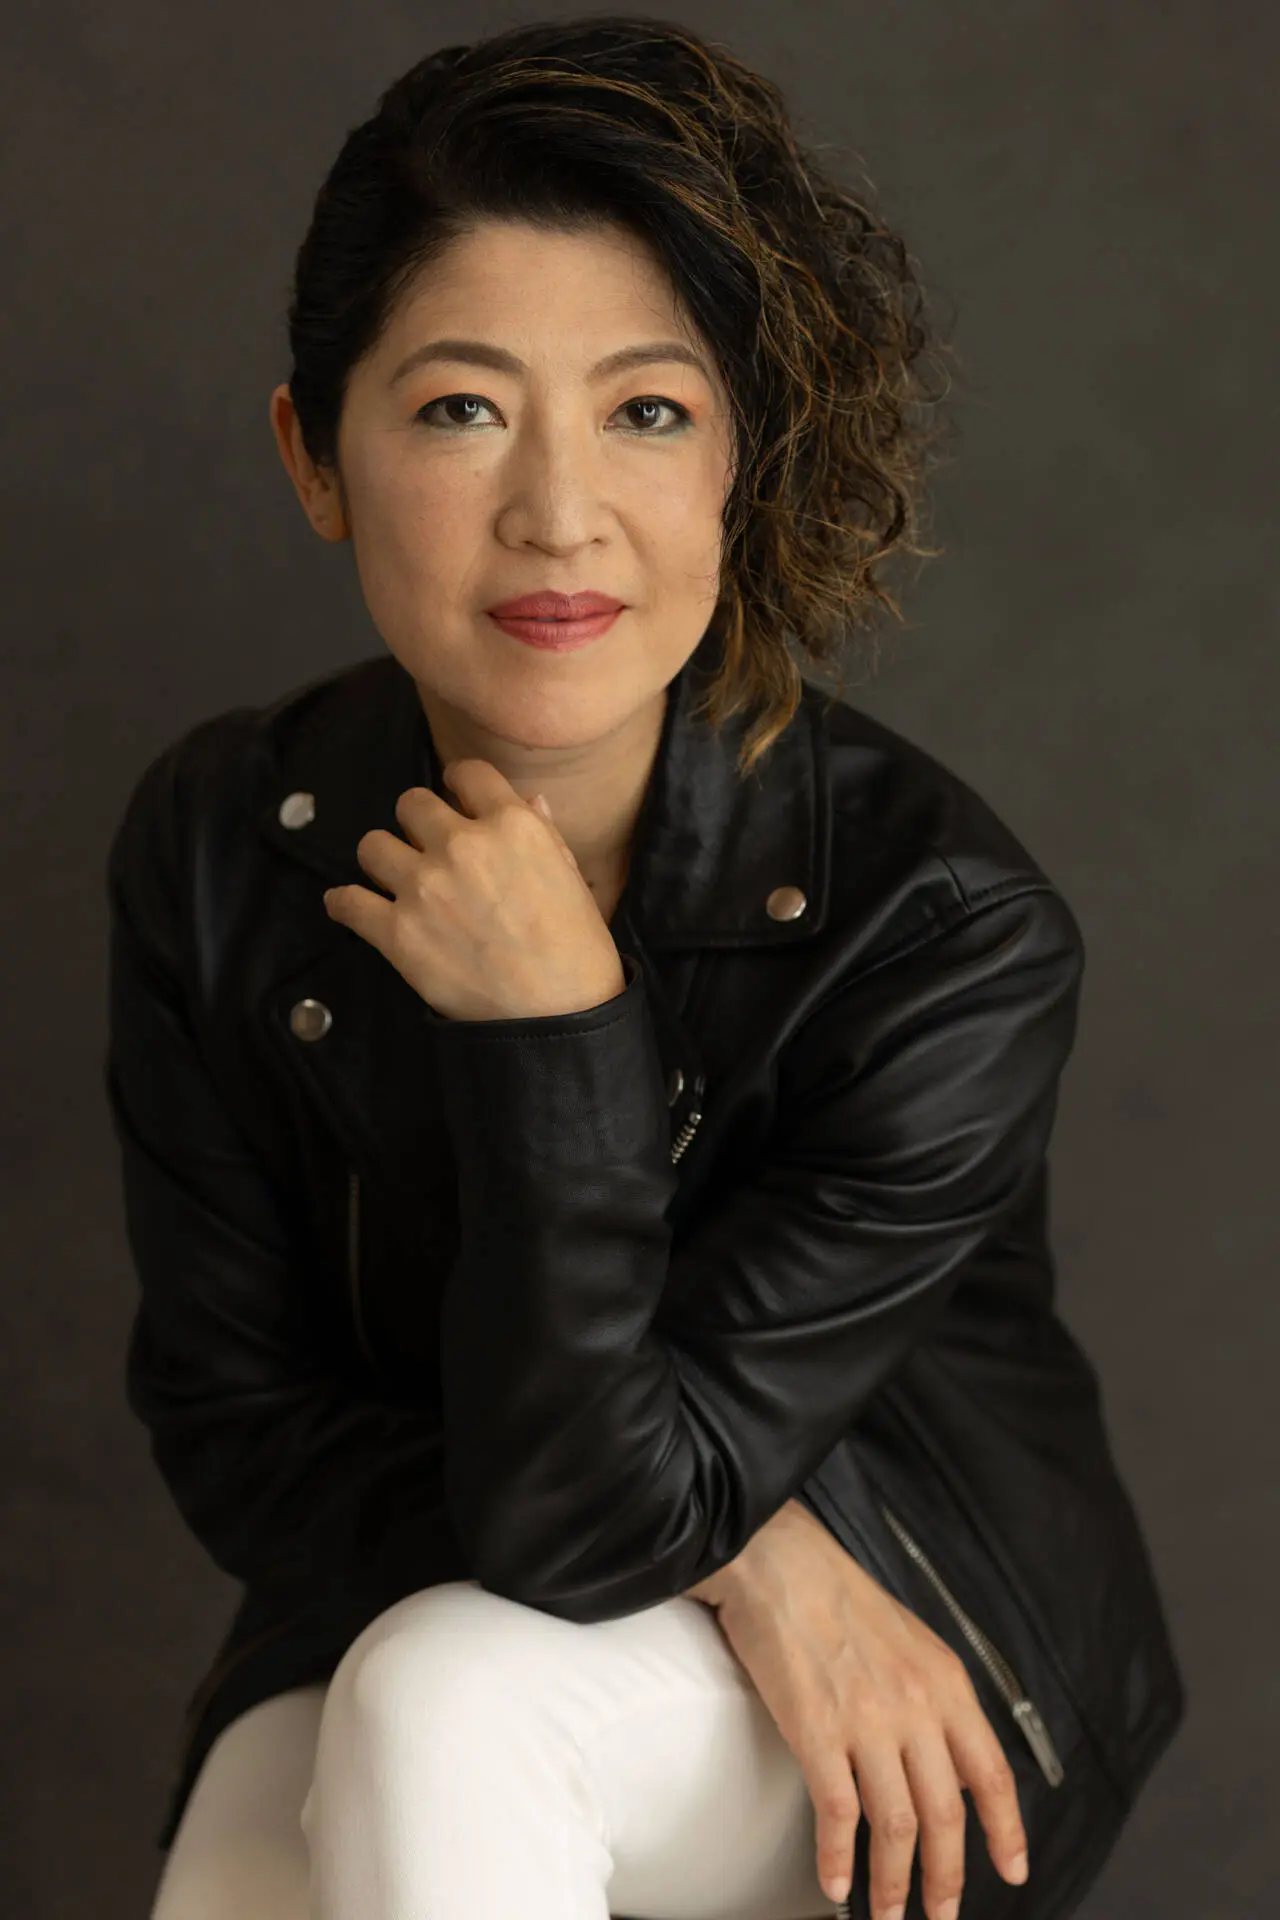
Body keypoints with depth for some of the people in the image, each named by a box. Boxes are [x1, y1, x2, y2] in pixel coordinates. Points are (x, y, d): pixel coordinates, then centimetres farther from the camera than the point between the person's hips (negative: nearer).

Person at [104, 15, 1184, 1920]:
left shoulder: (946, 923, -23)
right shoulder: (219, 847, -11)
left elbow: (579, 1516, -22)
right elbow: (231, 1411, -6)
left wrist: (550, 1029, -31)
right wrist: (730, 1557, -18)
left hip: (913, 1628, -3)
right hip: (397, 1604, 3)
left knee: (448, 1701, -32)